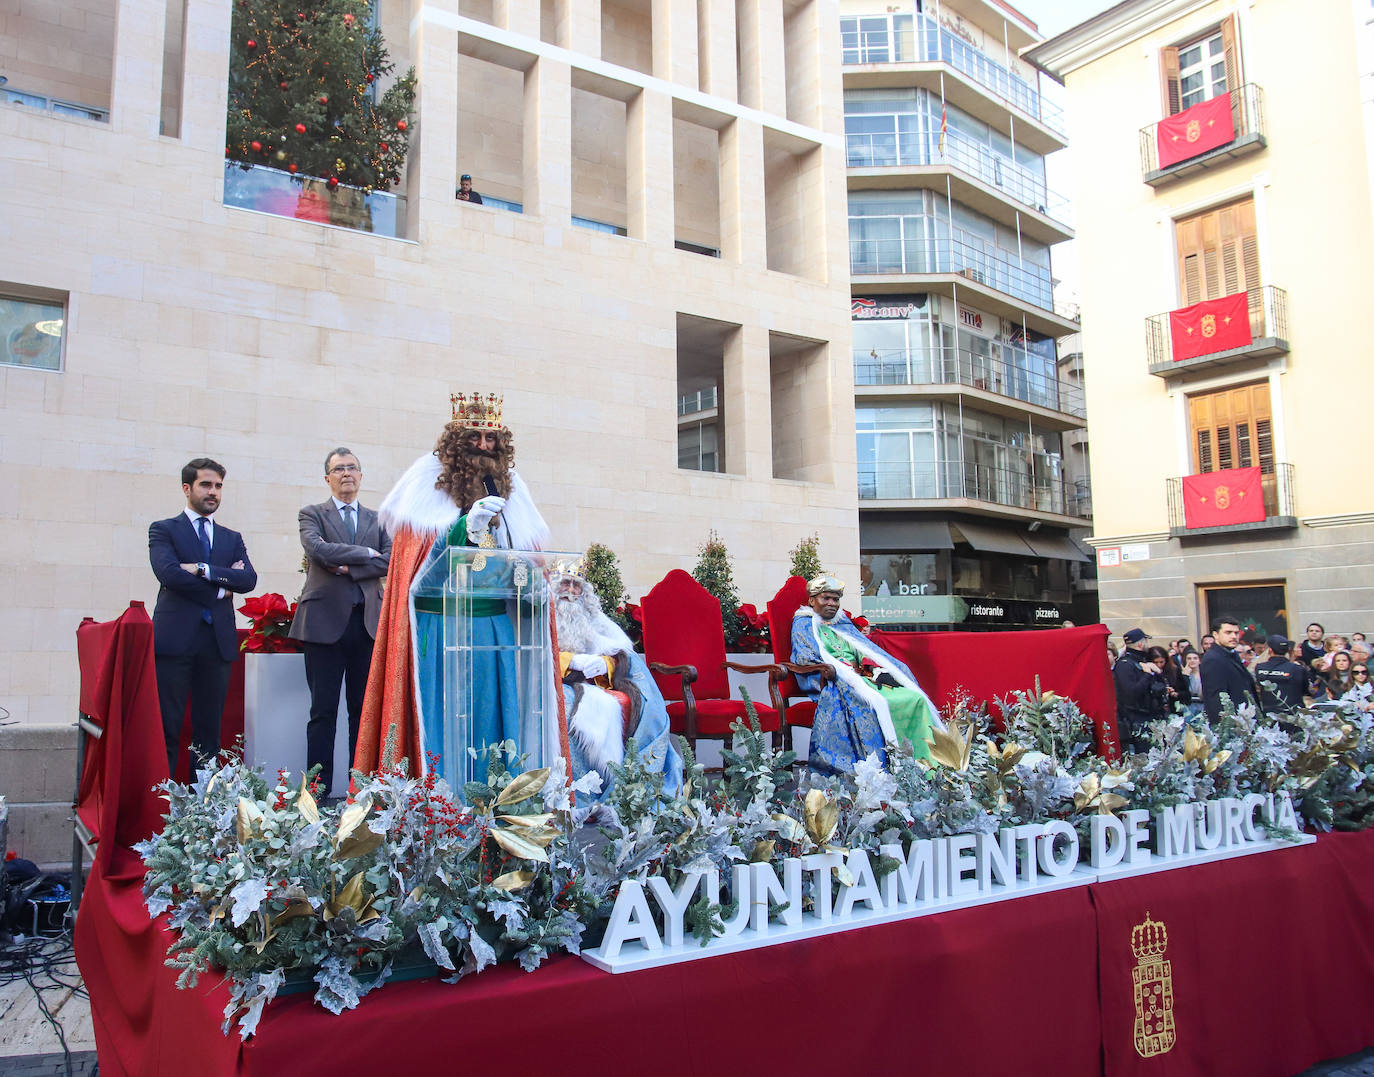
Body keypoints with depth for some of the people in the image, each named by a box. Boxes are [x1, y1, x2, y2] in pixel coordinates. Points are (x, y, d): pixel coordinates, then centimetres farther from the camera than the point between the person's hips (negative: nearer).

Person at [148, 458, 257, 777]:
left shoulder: (232, 538, 19)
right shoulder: (163, 530, 8)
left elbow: (248, 580, 2)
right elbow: (169, 573, -10)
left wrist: (203, 569, -9)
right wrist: (220, 585, -6)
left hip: (218, 641, 4)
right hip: (175, 639, -4)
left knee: (209, 729, 6)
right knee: (166, 727, -5)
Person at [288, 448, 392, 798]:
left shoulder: (377, 519, 17)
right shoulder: (312, 515, 8)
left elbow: (391, 560, 1)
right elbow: (317, 549, -12)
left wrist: (349, 566, -10)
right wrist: (366, 553, -7)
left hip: (368, 622, 3)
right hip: (326, 621, -3)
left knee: (364, 709, 6)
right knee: (323, 710, -1)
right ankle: (319, 788, 6)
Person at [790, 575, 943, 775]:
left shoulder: (843, 624, 30)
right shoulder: (804, 624, 11)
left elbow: (868, 651, 22)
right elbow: (806, 659, -5)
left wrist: (877, 669, -1)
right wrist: (842, 671, -14)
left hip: (863, 677, 6)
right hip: (834, 684, -6)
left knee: (916, 698, -17)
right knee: (874, 702, -36)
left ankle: (926, 762, -22)